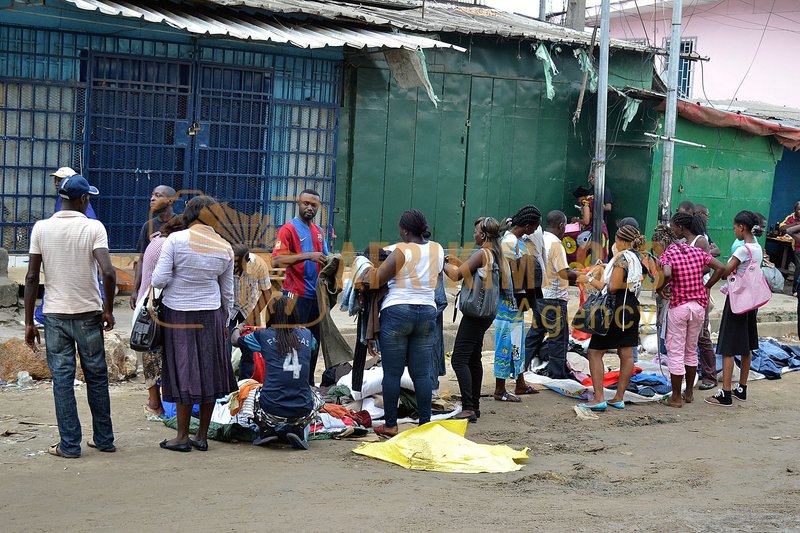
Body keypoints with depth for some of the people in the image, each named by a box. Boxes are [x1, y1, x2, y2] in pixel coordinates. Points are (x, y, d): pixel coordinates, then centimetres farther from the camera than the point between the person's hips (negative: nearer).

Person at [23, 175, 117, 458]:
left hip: (55, 315, 1)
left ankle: (69, 445, 7)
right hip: (88, 314, -1)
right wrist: (108, 310, -5)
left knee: (62, 379, 5)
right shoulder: (94, 228, -8)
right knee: (97, 377, 12)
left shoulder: (41, 228, -2)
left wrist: (29, 322, 3)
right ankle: (104, 439, 21)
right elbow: (108, 272, -19)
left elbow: (32, 277, -3)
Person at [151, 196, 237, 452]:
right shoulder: (225, 248, 2)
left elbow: (159, 280, -13)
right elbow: (227, 292, 9)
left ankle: (182, 437, 10)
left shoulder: (175, 240, -11)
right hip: (210, 316, 3)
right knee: (209, 372, 11)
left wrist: (176, 277, 8)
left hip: (178, 315, -3)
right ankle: (202, 436, 18)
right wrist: (224, 321, 20)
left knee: (184, 373, 4)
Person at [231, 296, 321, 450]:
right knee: (315, 398, 36)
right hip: (302, 413, 1)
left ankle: (267, 430, 11)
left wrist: (237, 329, 45)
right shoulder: (306, 335, 8)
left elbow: (235, 341, 23)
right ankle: (299, 430, 10)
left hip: (272, 411, -1)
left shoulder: (263, 336, 2)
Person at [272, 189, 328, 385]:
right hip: (297, 295, -7)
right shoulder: (288, 229, -6)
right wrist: (307, 256, -26)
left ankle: (309, 384, 20)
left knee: (314, 341, 11)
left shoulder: (319, 231, 16)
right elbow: (277, 260, -19)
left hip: (316, 294, 7)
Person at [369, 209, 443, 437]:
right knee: (421, 373, 8)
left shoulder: (401, 250, -11)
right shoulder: (437, 249, 6)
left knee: (392, 373, 2)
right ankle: (425, 423, 8)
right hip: (427, 313, 5)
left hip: (397, 312, -5)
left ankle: (390, 425, 6)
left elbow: (377, 280, -12)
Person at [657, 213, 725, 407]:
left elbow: (667, 274, -29)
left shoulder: (670, 253, -11)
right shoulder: (699, 252, 1)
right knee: (691, 349, 19)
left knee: (675, 352, 4)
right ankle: (689, 393, 28)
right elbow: (721, 268, -1)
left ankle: (676, 397, 7)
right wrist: (708, 286, 11)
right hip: (699, 305, 5)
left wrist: (660, 288, -10)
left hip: (678, 306, -4)